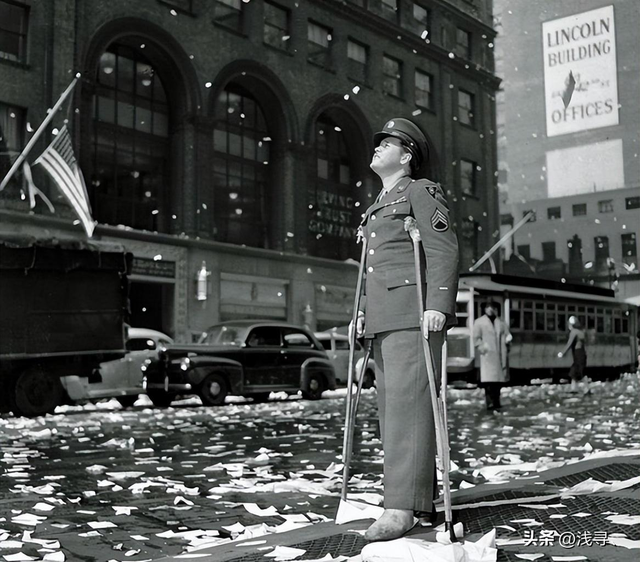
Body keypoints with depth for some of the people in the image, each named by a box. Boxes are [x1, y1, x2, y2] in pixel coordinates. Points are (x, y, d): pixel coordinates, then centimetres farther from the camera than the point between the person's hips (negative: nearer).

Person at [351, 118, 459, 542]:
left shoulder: (421, 192, 2)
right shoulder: (377, 208, 27)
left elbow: (444, 250, -10)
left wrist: (438, 305, -21)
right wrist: (363, 312, 15)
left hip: (414, 314, -9)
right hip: (383, 319, 9)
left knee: (407, 403, -14)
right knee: (391, 406, 7)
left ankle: (401, 506, -16)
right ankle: (423, 495, 14)